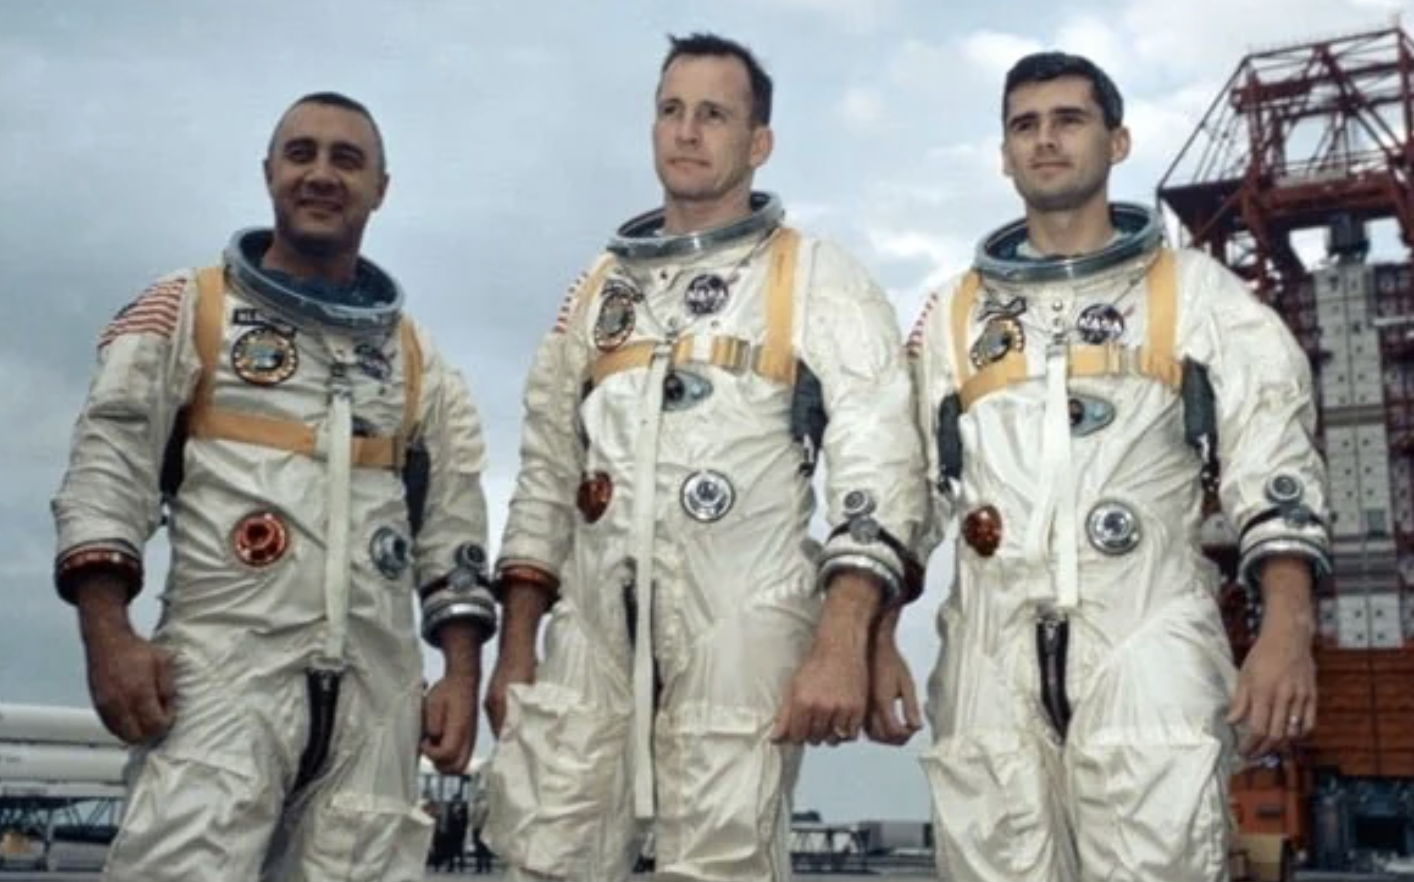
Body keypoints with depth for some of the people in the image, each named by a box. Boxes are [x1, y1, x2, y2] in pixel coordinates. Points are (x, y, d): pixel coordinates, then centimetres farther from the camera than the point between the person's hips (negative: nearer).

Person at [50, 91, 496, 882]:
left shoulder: (419, 359, 18)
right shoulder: (188, 310, 11)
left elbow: (455, 528, 16)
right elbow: (108, 467, 1)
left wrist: (463, 675, 5)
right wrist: (108, 634, -12)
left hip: (378, 685, 3)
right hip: (223, 666, -3)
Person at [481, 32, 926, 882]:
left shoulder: (819, 281, 2)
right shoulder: (601, 289, 17)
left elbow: (876, 468, -8)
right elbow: (547, 473, 17)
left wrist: (841, 644, -19)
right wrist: (515, 646, 11)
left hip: (740, 633, -4)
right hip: (592, 631, 5)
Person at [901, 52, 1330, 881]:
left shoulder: (1197, 292, 10)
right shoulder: (953, 313, 17)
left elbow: (1277, 471, 2)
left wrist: (1287, 632, -13)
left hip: (1147, 639, -2)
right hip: (992, 651, 3)